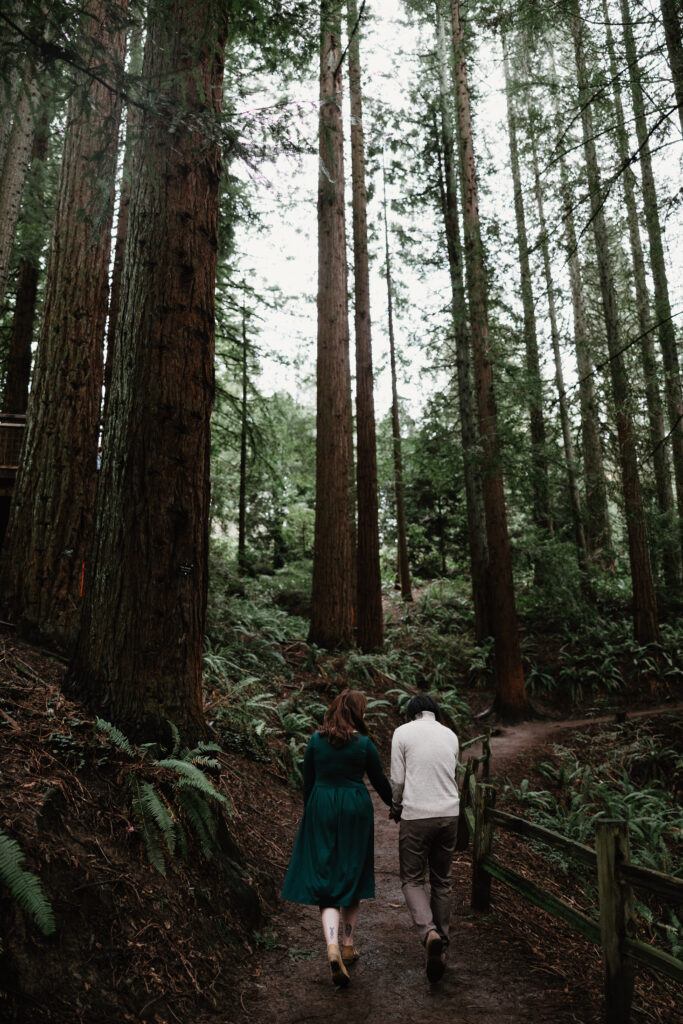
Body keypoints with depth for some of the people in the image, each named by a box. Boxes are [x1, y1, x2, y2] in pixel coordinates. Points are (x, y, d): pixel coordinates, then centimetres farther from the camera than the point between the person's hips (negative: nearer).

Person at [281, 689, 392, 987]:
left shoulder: (316, 740, -2)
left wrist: (308, 813, 19)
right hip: (355, 809, -1)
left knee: (325, 878, 4)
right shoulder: (364, 744, -8)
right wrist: (395, 805, 19)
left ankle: (333, 948, -13)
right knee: (352, 876, 15)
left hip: (321, 809, 1)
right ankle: (347, 946, 27)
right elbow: (380, 781, 1)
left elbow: (307, 781, 5)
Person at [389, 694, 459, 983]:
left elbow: (398, 780, -5)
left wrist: (396, 807, 16)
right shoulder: (451, 735, 9)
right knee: (441, 881, 16)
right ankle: (440, 947, 22)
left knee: (413, 880, 9)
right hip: (449, 813, 4)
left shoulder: (402, 733, -3)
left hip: (416, 816, -4)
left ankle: (429, 932, -14)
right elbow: (450, 776, 14)